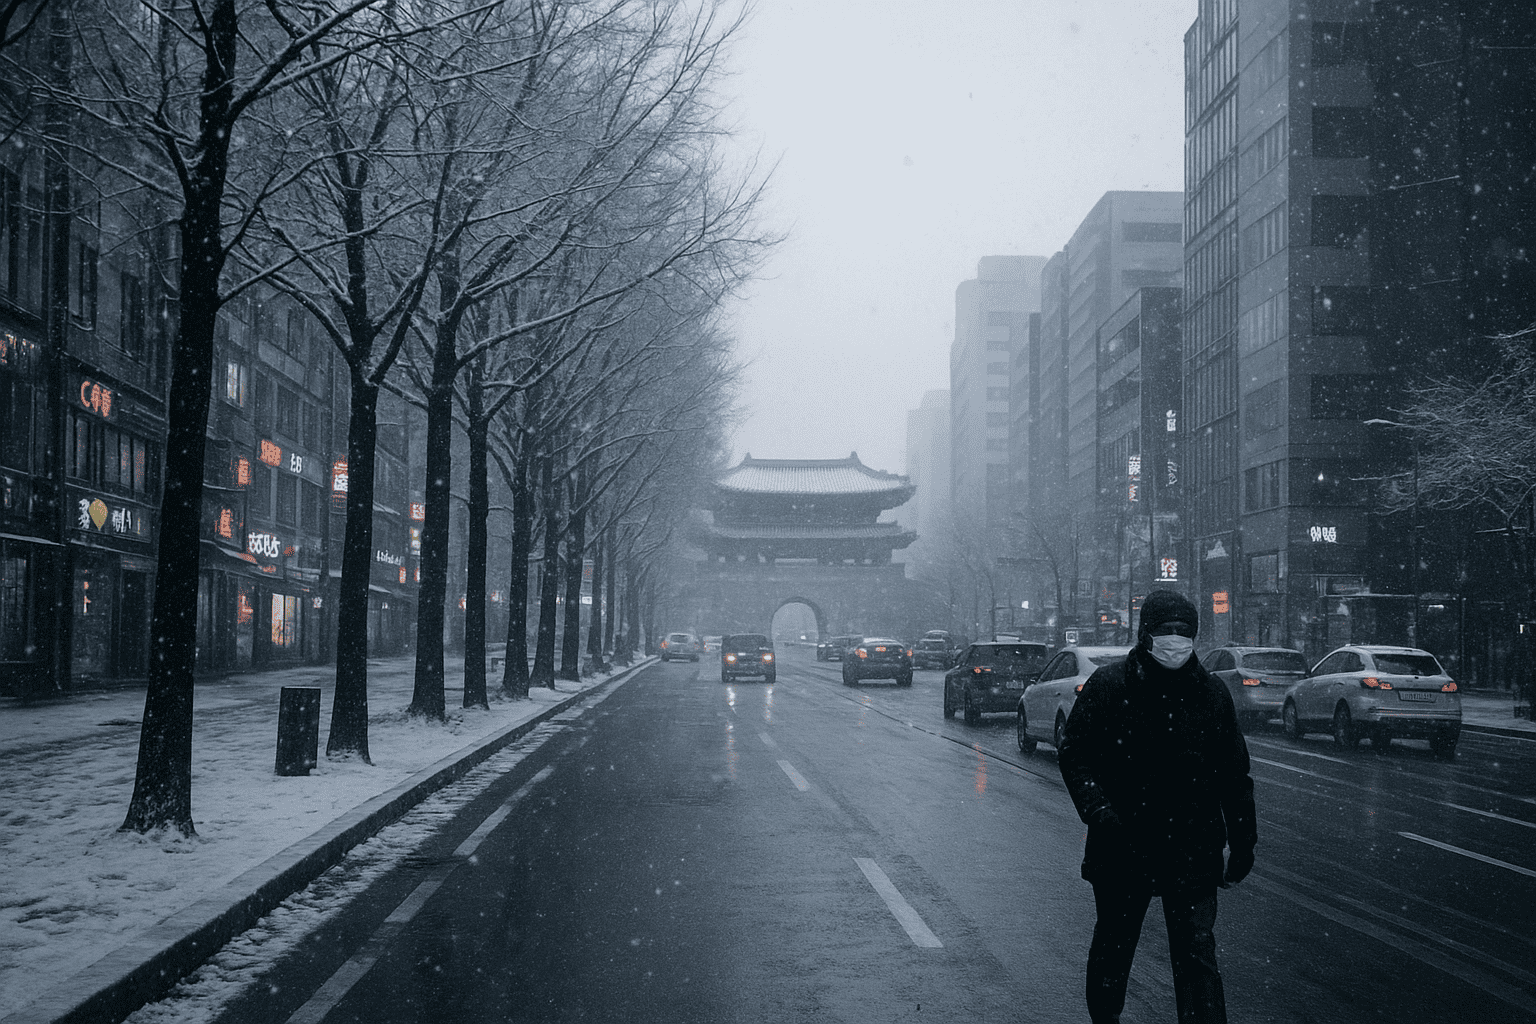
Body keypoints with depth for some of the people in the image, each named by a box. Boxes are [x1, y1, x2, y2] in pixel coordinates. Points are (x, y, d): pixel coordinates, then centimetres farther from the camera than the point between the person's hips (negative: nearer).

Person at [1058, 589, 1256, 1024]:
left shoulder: (1211, 693, 2)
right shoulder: (1107, 686, -4)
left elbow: (1234, 773, 8)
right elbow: (1074, 755, -3)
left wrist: (1243, 841, 8)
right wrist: (1098, 810, -18)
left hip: (1192, 853, 0)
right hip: (1122, 849, 0)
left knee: (1197, 957, -3)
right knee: (1113, 948, 16)